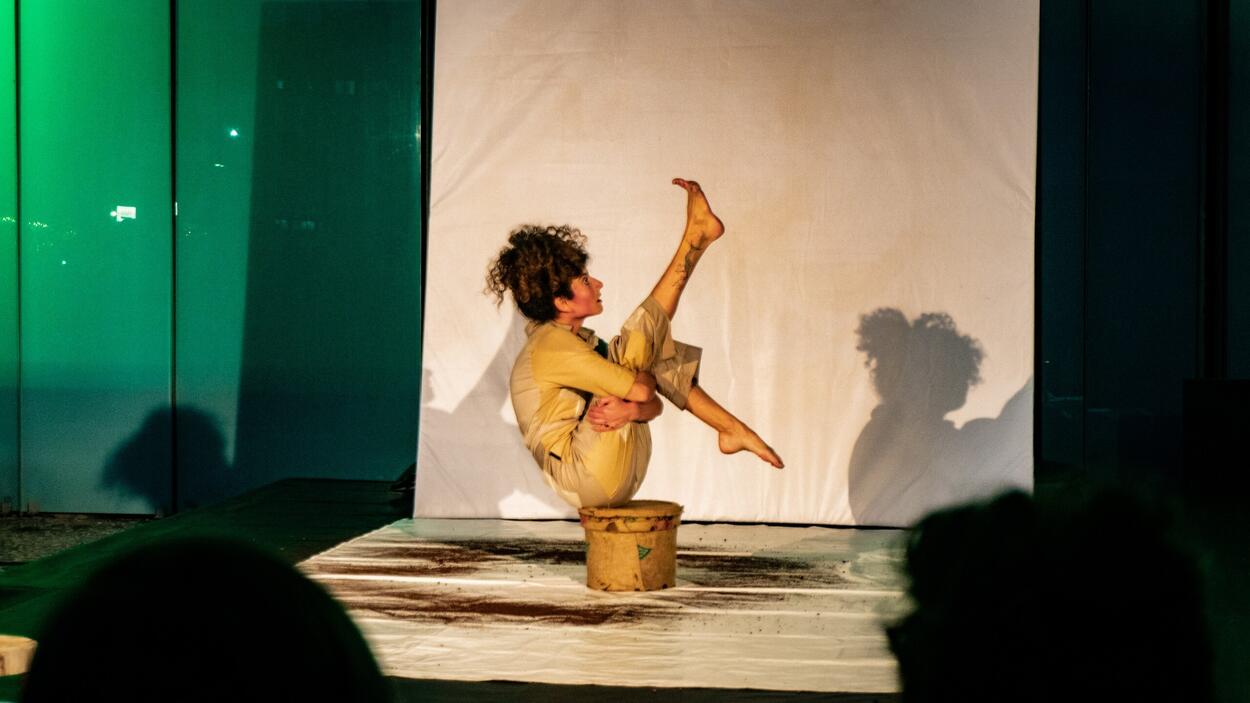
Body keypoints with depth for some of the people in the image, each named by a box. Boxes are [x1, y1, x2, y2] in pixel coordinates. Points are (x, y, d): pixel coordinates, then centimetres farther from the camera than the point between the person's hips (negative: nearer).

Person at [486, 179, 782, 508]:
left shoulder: (581, 342, 15)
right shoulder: (552, 344, -15)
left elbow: (653, 404, 9)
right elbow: (642, 390, -18)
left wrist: (631, 409, -15)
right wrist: (646, 376, 6)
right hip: (587, 477, -9)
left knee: (659, 359, 14)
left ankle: (733, 429, 7)